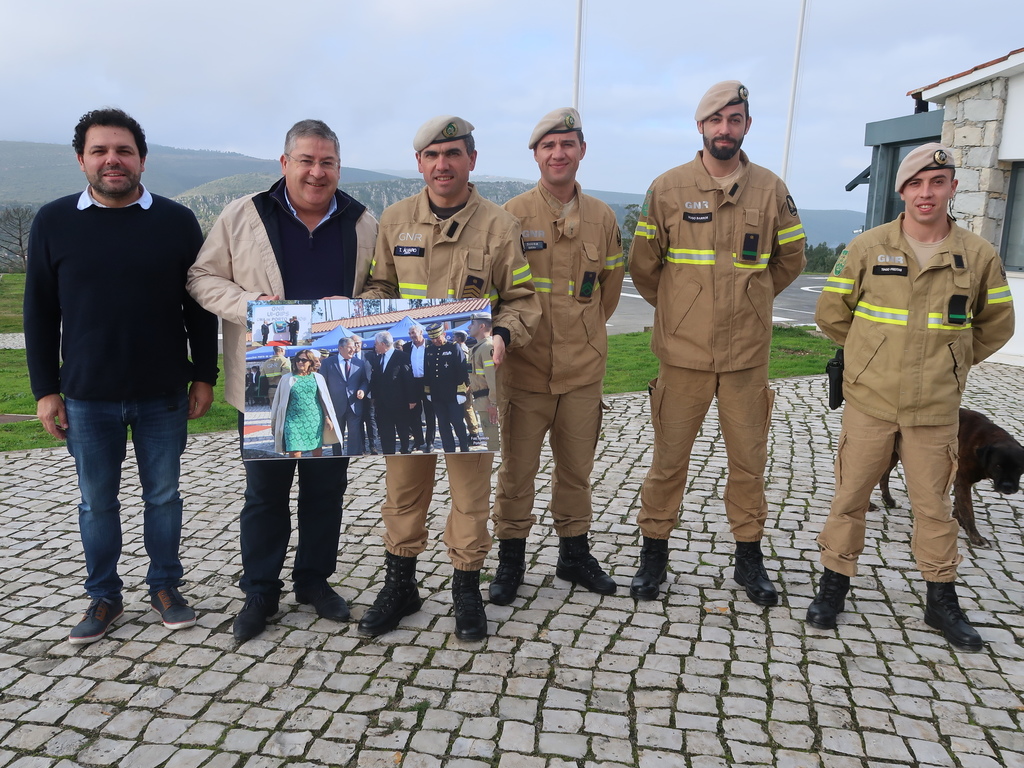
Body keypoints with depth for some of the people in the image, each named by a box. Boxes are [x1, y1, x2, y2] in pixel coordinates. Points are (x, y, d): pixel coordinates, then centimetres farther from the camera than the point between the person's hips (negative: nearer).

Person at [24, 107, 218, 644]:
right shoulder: (53, 222, 1)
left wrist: (204, 376, 1)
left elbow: (199, 307, 3)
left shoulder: (177, 221, -1)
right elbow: (39, 313, 4)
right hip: (87, 397, 1)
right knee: (97, 501, 11)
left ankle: (165, 587, 27)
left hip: (163, 394, 0)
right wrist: (45, 390, 1)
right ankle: (104, 596, 27)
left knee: (163, 495, 11)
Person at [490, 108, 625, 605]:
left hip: (583, 368, 3)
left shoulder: (601, 218, 5)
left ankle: (574, 553, 31)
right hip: (525, 366, -3)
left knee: (577, 466, 14)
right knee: (517, 468, 6)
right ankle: (510, 558, 23)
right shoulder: (513, 215, -6)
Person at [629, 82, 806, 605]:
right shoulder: (667, 188, -2)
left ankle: (749, 556, 26)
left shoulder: (771, 189, 2)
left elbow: (789, 261, 14)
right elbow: (644, 265, 6)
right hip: (682, 351, -1)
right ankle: (654, 552, 22)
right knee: (669, 457, 6)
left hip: (747, 352, 2)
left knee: (749, 458, 10)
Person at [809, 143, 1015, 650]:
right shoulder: (867, 248, -3)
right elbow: (831, 313, 6)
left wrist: (951, 361, 10)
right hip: (869, 401, -1)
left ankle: (941, 599, 26)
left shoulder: (977, 255, 1)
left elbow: (996, 324, 14)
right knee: (850, 495, 7)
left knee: (934, 504, 10)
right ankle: (834, 584, 22)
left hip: (936, 409, 1)